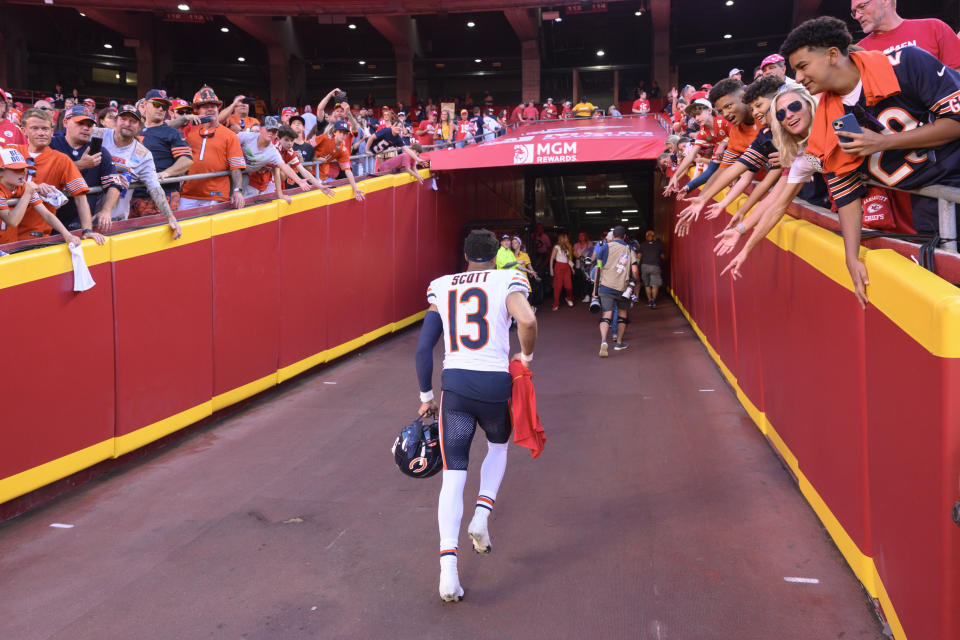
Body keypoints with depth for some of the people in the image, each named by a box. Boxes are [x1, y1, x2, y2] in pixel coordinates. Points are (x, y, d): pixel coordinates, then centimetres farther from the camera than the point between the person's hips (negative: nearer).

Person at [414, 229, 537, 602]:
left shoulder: (441, 288, 12)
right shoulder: (508, 281, 2)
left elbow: (424, 348, 9)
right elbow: (527, 320, -18)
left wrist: (426, 396, 18)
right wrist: (527, 355, 2)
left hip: (455, 385, 1)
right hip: (495, 384, -1)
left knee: (453, 476, 4)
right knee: (498, 446, 31)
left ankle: (448, 564, -11)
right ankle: (482, 515, 11)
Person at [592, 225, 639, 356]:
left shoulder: (605, 247, 3)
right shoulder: (630, 250, 7)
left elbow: (598, 268, -1)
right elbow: (635, 271, -3)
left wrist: (595, 288, 3)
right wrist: (636, 280, 17)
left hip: (606, 286, -1)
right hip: (623, 288, 1)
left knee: (605, 315, -5)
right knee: (622, 314, 22)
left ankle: (603, 341, -29)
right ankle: (619, 343, 29)